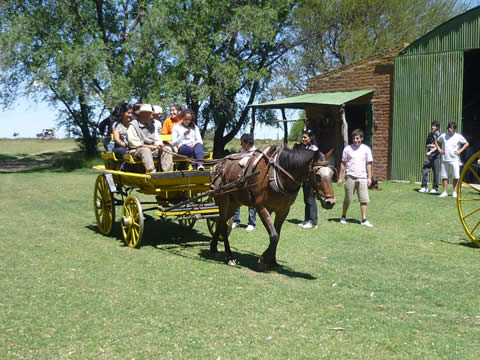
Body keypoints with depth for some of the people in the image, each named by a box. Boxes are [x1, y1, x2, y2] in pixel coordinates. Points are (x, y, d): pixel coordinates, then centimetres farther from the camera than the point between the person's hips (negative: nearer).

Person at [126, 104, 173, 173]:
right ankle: (151, 172, -51)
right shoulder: (133, 125, -1)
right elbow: (133, 142, -10)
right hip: (136, 150, -6)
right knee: (146, 150, -38)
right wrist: (147, 146, -17)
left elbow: (157, 139, 19)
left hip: (152, 150, 6)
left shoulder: (152, 126, 21)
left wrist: (159, 145, -6)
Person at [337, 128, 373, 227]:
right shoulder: (347, 149, 3)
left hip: (362, 178, 1)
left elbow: (368, 164, 9)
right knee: (348, 199, 7)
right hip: (350, 177, -1)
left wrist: (369, 177, 4)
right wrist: (340, 178, 4)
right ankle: (343, 217, 23)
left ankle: (364, 220, 0)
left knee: (364, 199, -3)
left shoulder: (366, 149, 6)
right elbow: (343, 164, 6)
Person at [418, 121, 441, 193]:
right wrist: (432, 145, -3)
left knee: (436, 172, -1)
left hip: (436, 156, -5)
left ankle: (435, 188, 9)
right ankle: (424, 187, 4)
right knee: (424, 170, -2)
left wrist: (430, 152, -23)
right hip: (428, 155, 5)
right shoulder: (430, 135, 14)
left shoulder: (440, 136, -4)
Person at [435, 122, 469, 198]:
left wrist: (460, 151, -3)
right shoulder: (443, 136, 4)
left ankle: (454, 192, 8)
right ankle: (445, 192, 13)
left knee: (455, 177, -3)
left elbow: (467, 143, 8)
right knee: (444, 176, 4)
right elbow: (436, 141, 21)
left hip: (454, 159, -2)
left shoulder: (458, 136, 0)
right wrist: (439, 149, 7)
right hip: (445, 159, 2)